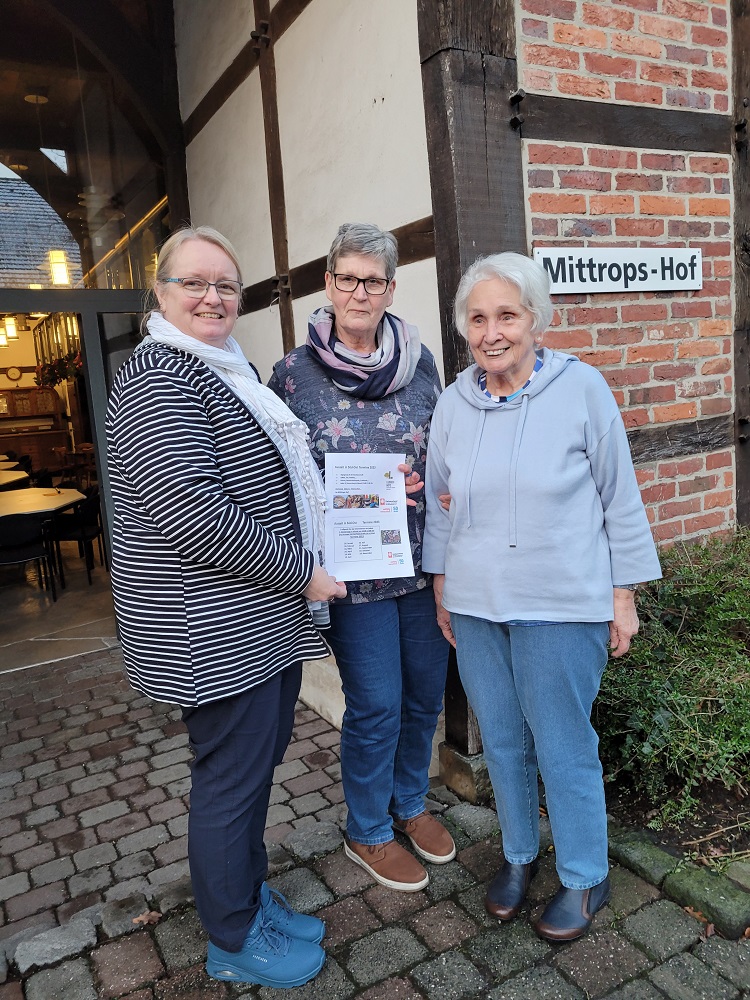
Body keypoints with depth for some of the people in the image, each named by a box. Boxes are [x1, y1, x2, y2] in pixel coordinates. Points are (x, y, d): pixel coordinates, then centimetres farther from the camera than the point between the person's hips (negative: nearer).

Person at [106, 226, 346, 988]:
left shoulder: (224, 373, 15)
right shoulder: (158, 376, -15)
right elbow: (189, 512, -25)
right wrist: (301, 572, -17)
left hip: (264, 616, 9)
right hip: (213, 628, -9)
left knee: (257, 763, 20)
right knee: (231, 776, 5)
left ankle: (251, 897, 40)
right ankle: (234, 944, 27)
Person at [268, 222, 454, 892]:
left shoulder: (419, 360, 3)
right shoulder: (295, 374, -5)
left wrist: (427, 484, -9)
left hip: (425, 559, 4)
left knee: (426, 692, 16)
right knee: (376, 705, 5)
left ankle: (409, 804, 42)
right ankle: (368, 833, 31)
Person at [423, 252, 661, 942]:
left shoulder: (582, 388, -8)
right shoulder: (453, 404, 3)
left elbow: (620, 498, -3)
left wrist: (623, 594, -2)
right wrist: (442, 586, 14)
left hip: (561, 605, -4)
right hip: (475, 604, 4)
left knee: (563, 747, 7)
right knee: (502, 742, 17)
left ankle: (585, 878, 32)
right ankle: (519, 854, 41)